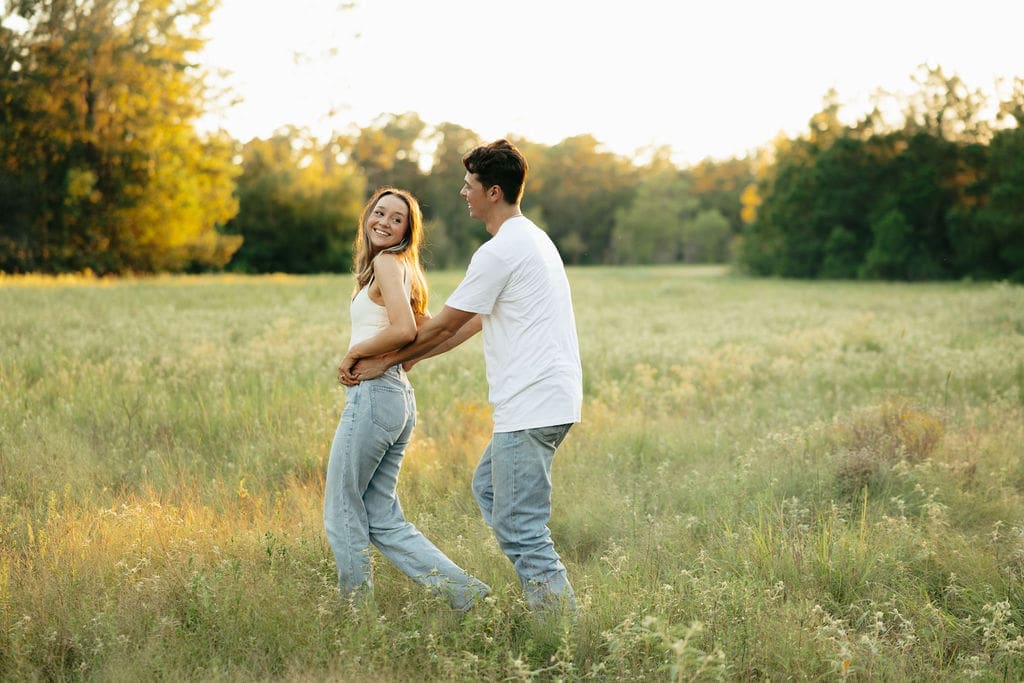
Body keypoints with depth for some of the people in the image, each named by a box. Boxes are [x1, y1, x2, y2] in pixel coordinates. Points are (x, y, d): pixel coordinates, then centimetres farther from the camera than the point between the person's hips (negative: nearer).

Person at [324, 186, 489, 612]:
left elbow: (404, 329, -23)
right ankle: (465, 593, 6)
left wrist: (354, 352, -10)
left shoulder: (387, 262, -10)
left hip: (373, 395, -9)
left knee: (342, 514, 3)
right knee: (382, 521, 11)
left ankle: (357, 612, 11)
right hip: (399, 397, 10)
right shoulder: (401, 268, 18)